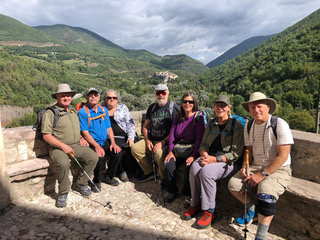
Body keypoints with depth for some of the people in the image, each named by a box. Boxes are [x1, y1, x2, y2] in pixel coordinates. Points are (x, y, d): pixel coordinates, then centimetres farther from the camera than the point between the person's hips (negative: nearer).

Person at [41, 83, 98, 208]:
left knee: (93, 157, -14)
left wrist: (81, 138, 9)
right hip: (58, 147, -6)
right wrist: (63, 146, -19)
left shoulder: (74, 111, 16)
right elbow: (46, 136, -11)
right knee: (64, 163, -35)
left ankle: (80, 183, 7)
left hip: (76, 145, 6)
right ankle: (63, 193, -10)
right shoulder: (50, 113, -6)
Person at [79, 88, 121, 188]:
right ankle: (97, 181, -1)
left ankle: (109, 177, 7)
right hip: (91, 143, -5)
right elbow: (85, 132, -12)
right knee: (100, 156, -31)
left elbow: (109, 128, 12)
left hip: (105, 142, 6)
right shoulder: (83, 112, -6)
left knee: (117, 151, -18)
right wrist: (97, 146, -23)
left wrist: (113, 142, -4)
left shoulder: (104, 110, 12)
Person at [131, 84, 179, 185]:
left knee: (159, 153, -34)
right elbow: (145, 126, 18)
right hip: (151, 139, 6)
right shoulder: (152, 107, 13)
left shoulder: (174, 107, -6)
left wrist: (163, 142, -18)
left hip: (167, 141, -6)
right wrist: (147, 140, 1)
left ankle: (164, 178, -6)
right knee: (135, 148, -10)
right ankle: (149, 172, 7)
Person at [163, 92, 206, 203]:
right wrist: (171, 151, -5)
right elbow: (172, 134, 7)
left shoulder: (199, 117, -4)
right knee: (168, 165, -20)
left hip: (192, 150, -4)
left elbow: (199, 138, -12)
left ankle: (188, 194, -3)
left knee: (189, 167, -29)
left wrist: (193, 156, -21)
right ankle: (171, 191, 4)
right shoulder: (178, 117, 12)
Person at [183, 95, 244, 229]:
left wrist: (214, 159, -20)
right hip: (210, 156, 5)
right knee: (194, 167, -26)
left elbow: (236, 153, -11)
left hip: (228, 162, -5)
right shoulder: (211, 124, 12)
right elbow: (204, 144, 13)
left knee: (206, 171, -32)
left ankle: (209, 212, -16)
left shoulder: (236, 125, -5)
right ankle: (195, 204, -8)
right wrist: (204, 154, -11)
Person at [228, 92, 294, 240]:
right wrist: (245, 166, -7)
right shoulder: (249, 126, 5)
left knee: (266, 193, -33)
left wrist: (263, 174, -22)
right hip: (256, 166, 6)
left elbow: (283, 156, -19)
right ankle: (251, 210, 17)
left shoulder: (279, 124, -16)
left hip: (278, 170, -6)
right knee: (233, 184, -13)